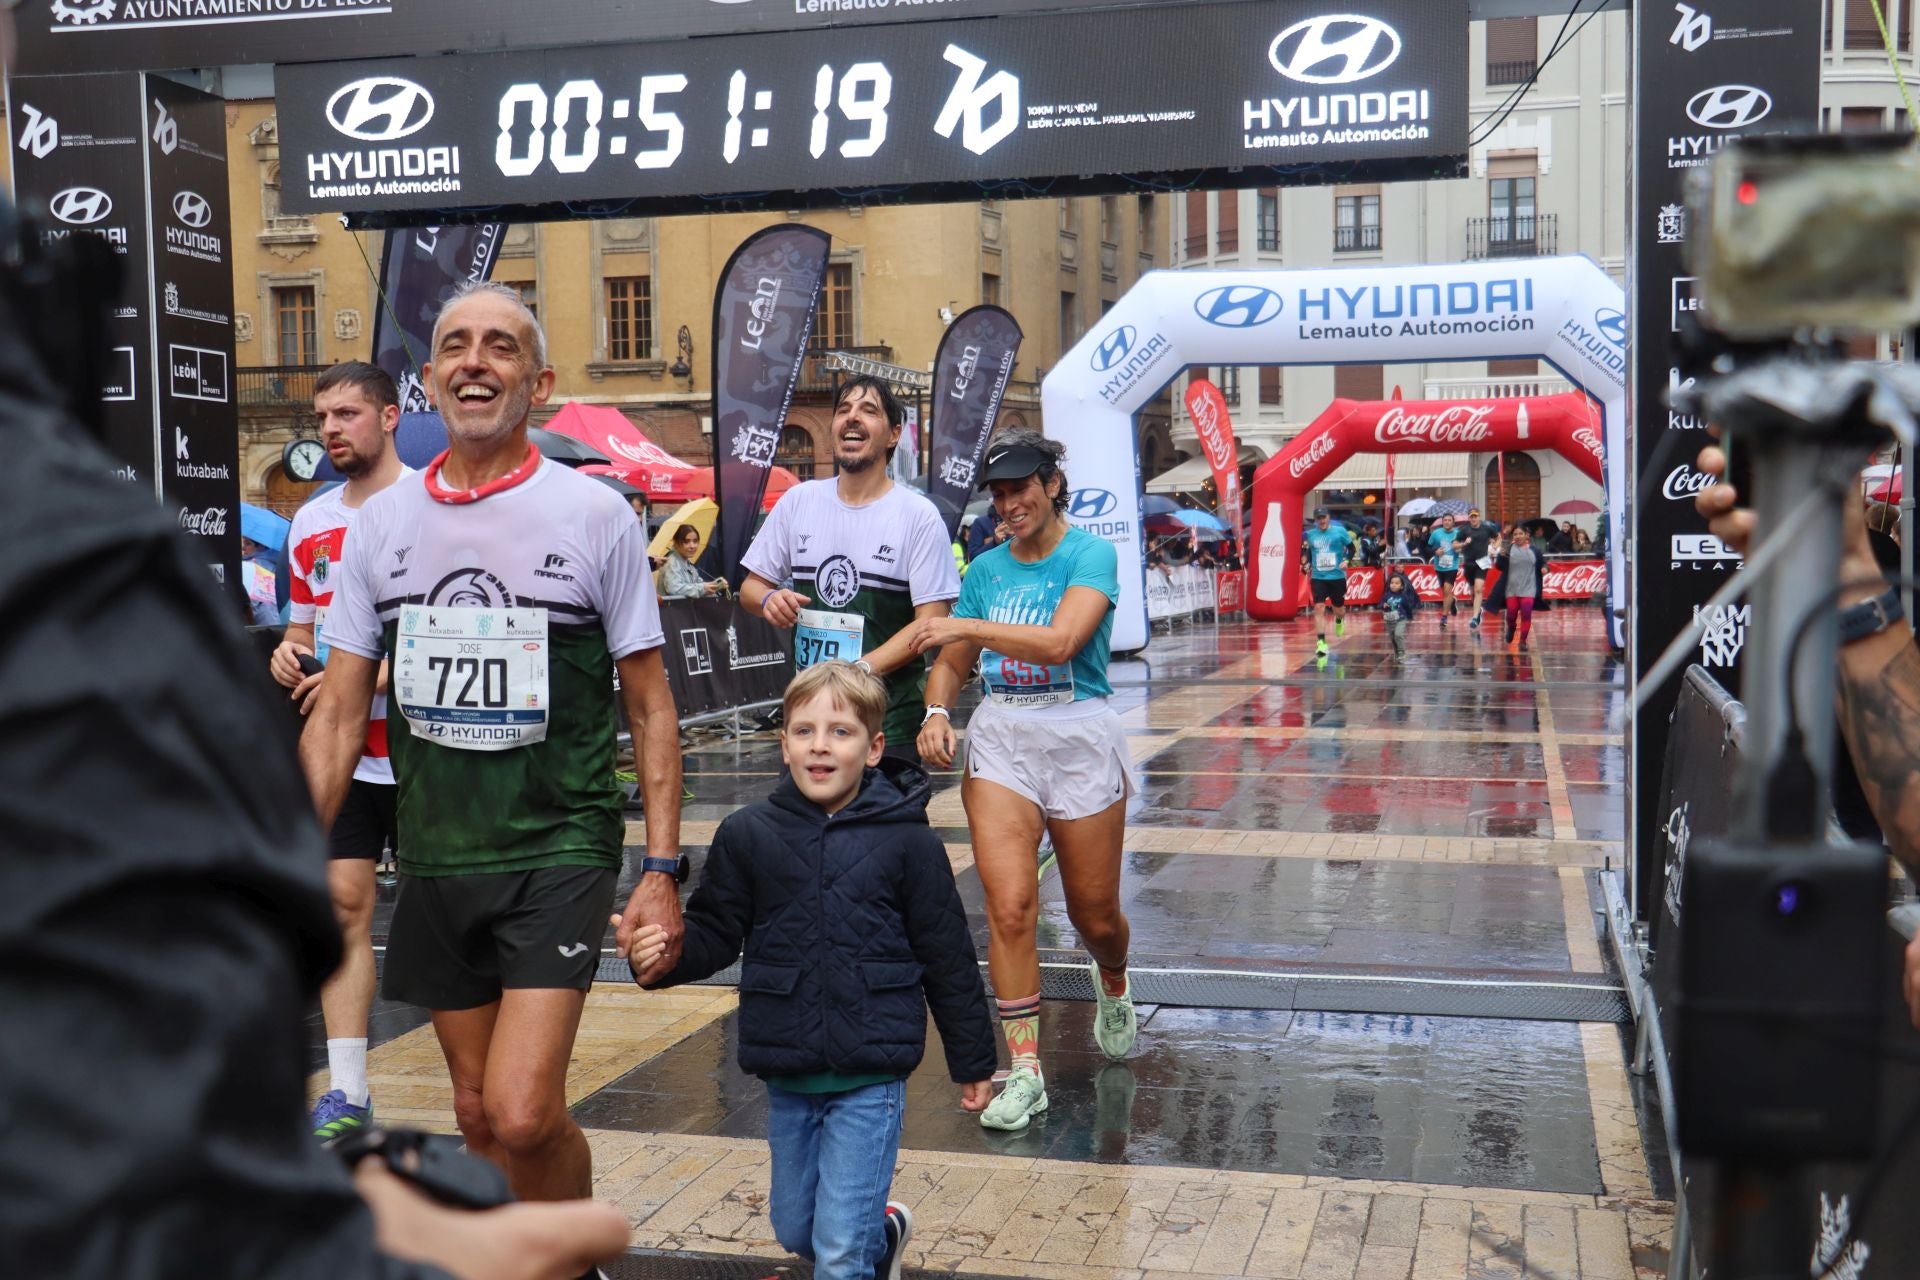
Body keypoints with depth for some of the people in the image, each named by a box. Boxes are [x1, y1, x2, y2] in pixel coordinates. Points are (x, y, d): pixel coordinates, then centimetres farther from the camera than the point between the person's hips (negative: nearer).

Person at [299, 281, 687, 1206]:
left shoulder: (595, 515, -4)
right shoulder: (381, 522, 5)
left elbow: (651, 709, -1)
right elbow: (338, 713, 8)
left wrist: (662, 870, -6)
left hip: (559, 852, -4)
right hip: (435, 860, 4)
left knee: (523, 1115, -15)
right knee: (478, 1115, 13)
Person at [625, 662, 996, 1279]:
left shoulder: (907, 841, -9)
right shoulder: (747, 834, -3)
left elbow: (948, 958, -1)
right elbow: (714, 933, 3)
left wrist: (973, 1063, 6)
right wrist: (663, 957, -20)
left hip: (869, 1077, -4)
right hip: (786, 1076, 4)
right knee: (794, 1229, 21)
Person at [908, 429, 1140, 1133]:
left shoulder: (1091, 554, -7)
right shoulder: (986, 567, 9)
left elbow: (1061, 641, -23)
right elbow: (952, 661, 14)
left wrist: (966, 625, -21)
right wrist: (937, 711, -6)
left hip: (1079, 739, -3)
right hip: (999, 739, 3)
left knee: (1095, 915, 10)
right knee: (1009, 906, -10)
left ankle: (1113, 986, 46)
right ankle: (1024, 1071, 0)